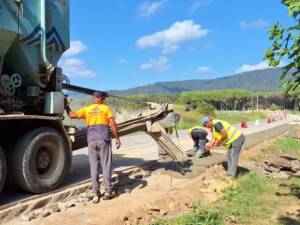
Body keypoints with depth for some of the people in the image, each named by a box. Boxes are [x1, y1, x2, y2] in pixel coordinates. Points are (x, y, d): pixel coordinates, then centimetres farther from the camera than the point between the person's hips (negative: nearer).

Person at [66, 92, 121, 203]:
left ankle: (95, 194, 5)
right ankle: (108, 191, 8)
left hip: (91, 140, 2)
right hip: (104, 140, -2)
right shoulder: (106, 108, 5)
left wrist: (66, 106, 25)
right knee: (106, 166, 4)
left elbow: (72, 115, 7)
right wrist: (117, 138, 0)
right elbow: (112, 124, -4)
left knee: (94, 167, 5)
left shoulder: (87, 109, 9)